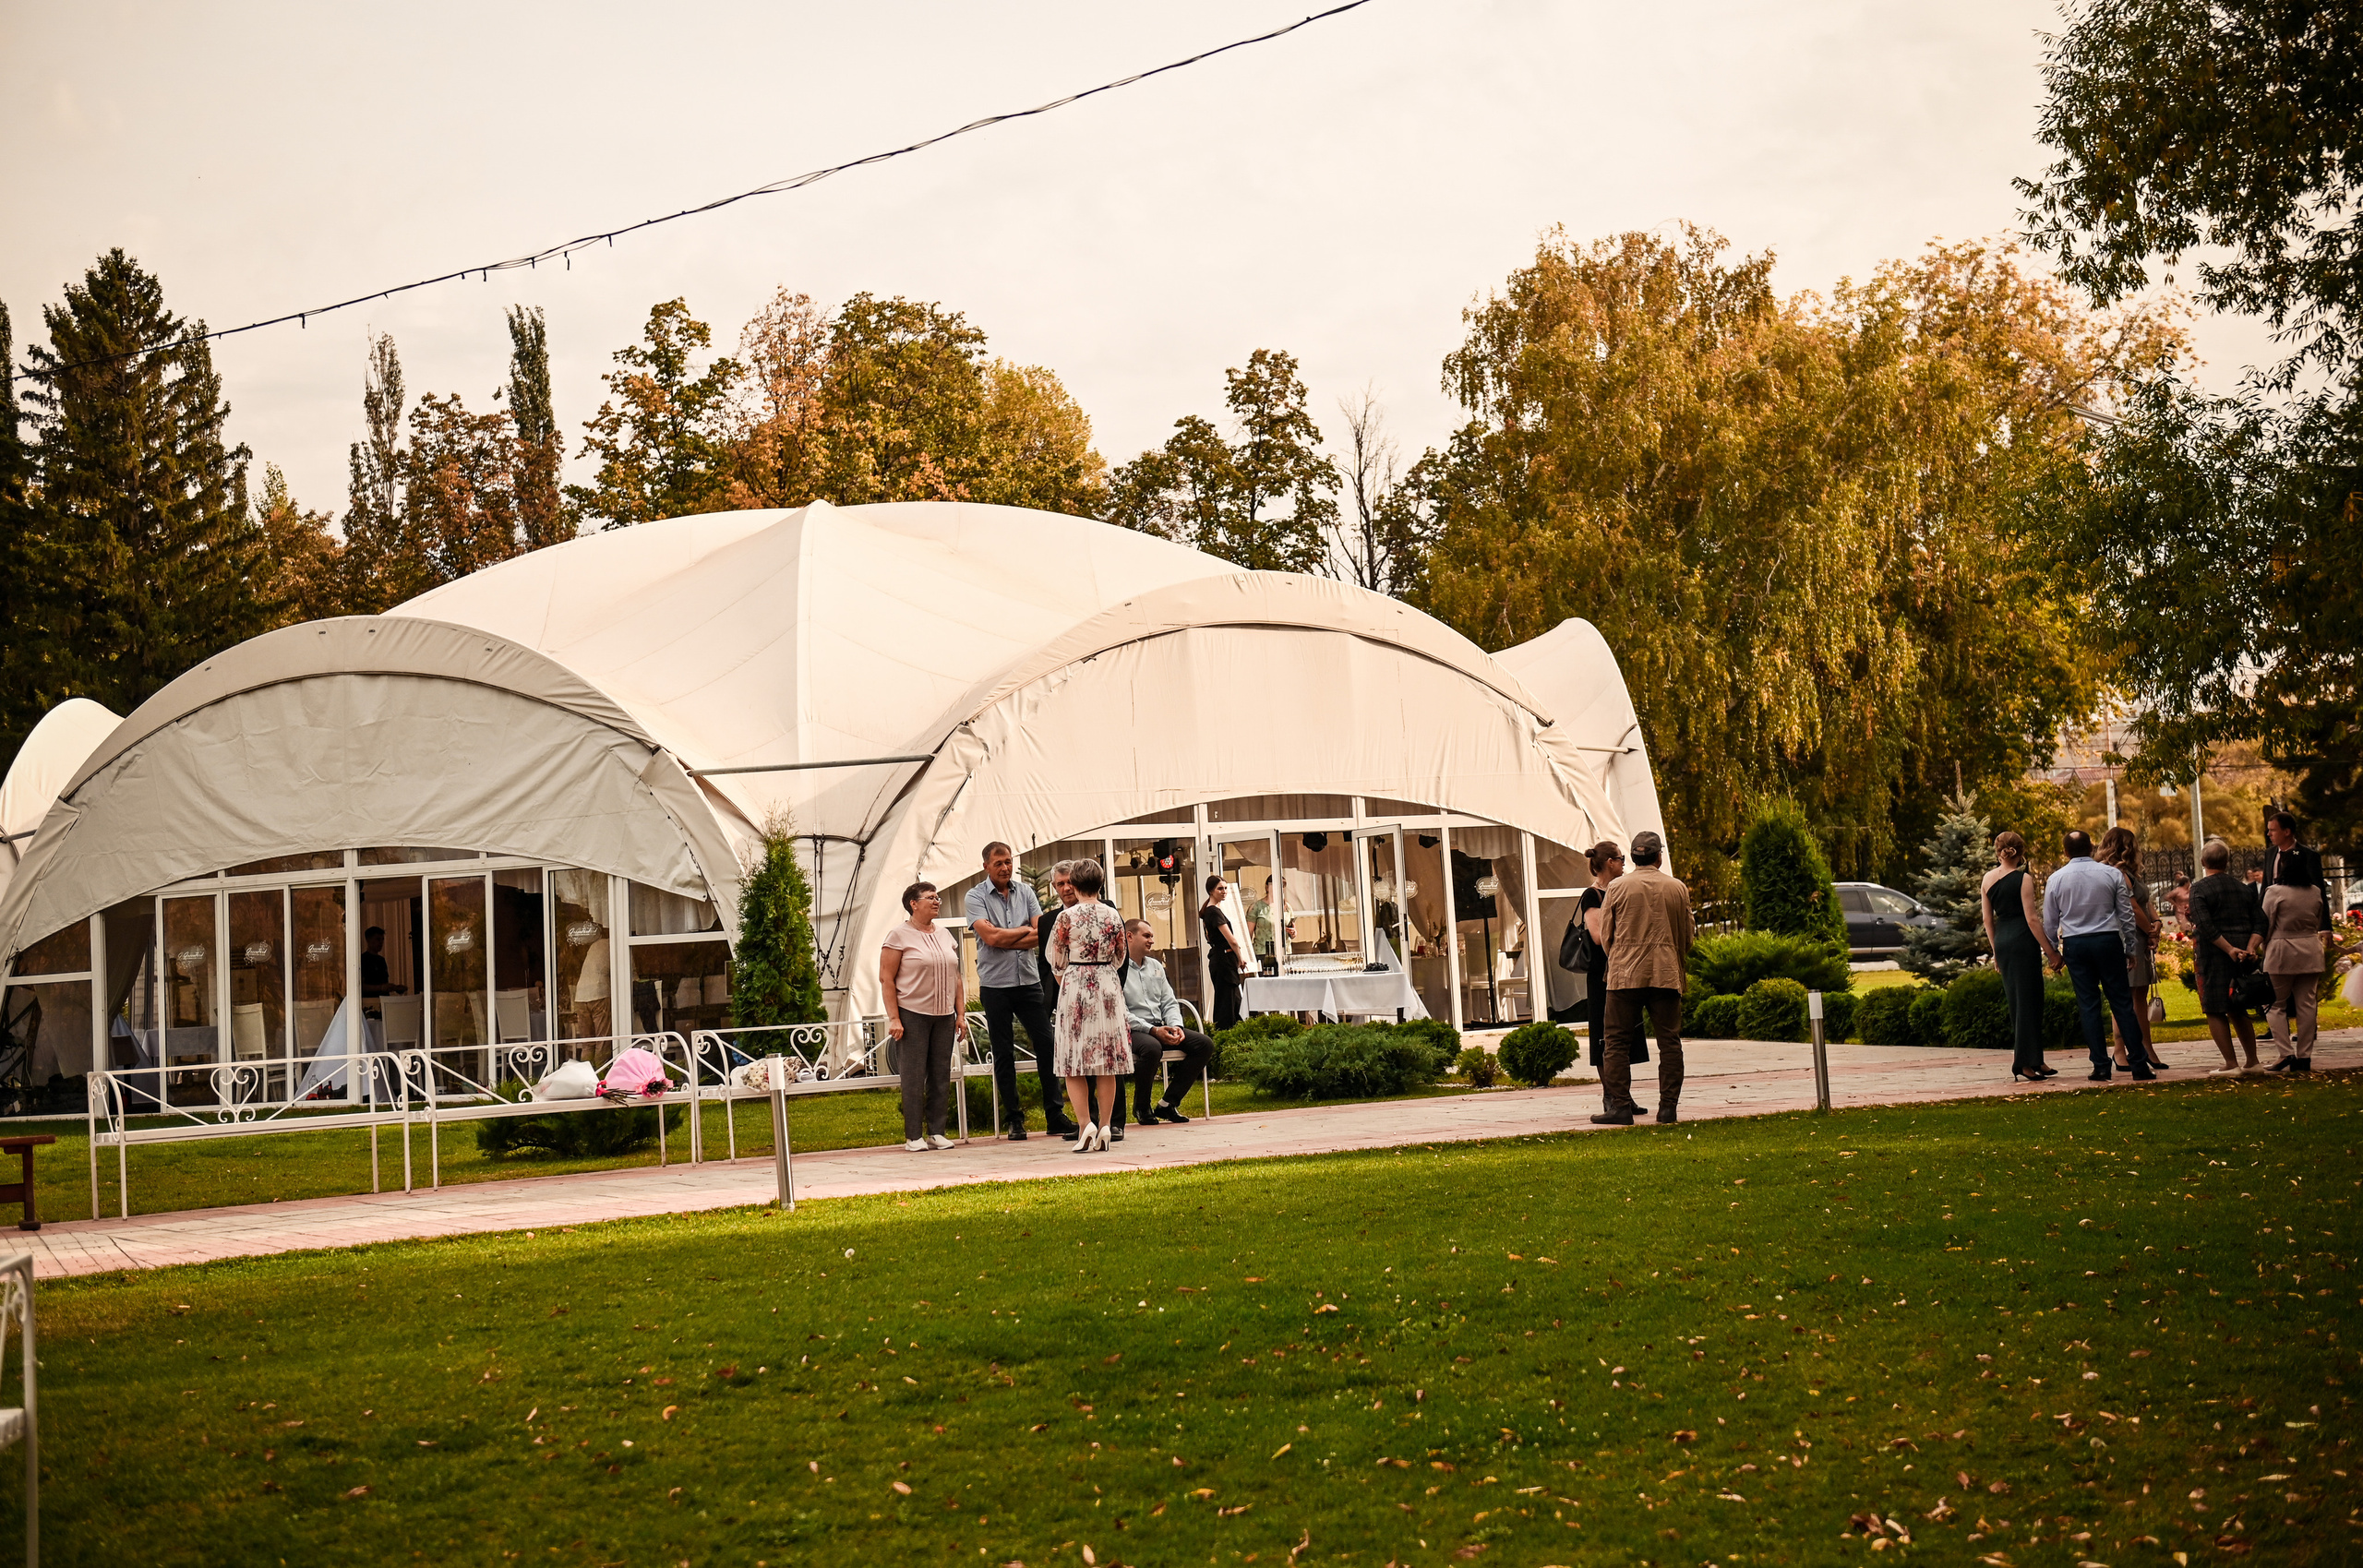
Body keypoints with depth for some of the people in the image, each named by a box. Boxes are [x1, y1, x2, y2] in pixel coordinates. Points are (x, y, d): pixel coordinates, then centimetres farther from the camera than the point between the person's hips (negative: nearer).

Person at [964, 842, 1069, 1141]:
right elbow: (990, 937, -15)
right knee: (1003, 1054, 4)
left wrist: (1005, 940, -11)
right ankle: (1013, 1119, 11)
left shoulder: (1026, 892, 8)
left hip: (1029, 980, 2)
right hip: (995, 984, -2)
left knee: (1046, 1044, -1)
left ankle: (1056, 1115, 4)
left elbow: (1041, 937, -2)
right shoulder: (975, 897, -1)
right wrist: (1026, 931, -4)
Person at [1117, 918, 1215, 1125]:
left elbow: (1169, 1002, 19)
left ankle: (1168, 1103, -8)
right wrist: (1152, 1030, -21)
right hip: (1132, 1030, -8)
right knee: (1152, 1048, -40)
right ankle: (1141, 1107, -13)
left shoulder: (1156, 967, 21)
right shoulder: (1116, 969, -5)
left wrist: (1175, 1026, -3)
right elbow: (1120, 1012, -14)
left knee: (1205, 1044, -10)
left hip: (1160, 1028, 8)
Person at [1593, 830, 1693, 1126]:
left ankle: (1620, 1106, -2)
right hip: (1666, 975, 2)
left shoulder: (1617, 887, -1)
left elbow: (1605, 934, 5)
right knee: (1669, 1042, 6)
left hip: (1625, 975, -1)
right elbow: (1687, 935, 13)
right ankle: (1668, 1107, 3)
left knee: (1618, 1042, 3)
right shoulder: (1678, 889, 5)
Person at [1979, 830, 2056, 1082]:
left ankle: (2034, 1061, 18)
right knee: (2028, 1000, -2)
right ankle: (2025, 1062, -3)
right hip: (2023, 940, -6)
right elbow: (2032, 919, -13)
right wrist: (2050, 951, -9)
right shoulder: (2023, 879, -10)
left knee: (2015, 1001, 12)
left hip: (2001, 940, 7)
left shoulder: (1987, 879, 7)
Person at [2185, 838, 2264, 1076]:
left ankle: (2230, 1064, -4)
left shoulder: (2199, 889, -7)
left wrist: (2229, 949, -16)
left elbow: (2205, 926, -18)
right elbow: (2259, 921, 4)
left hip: (2214, 956, -6)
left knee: (2215, 1011, 0)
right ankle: (2252, 1061, 19)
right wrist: (2251, 948, -6)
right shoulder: (2243, 887, 11)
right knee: (2238, 1011, 17)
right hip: (2243, 956, 6)